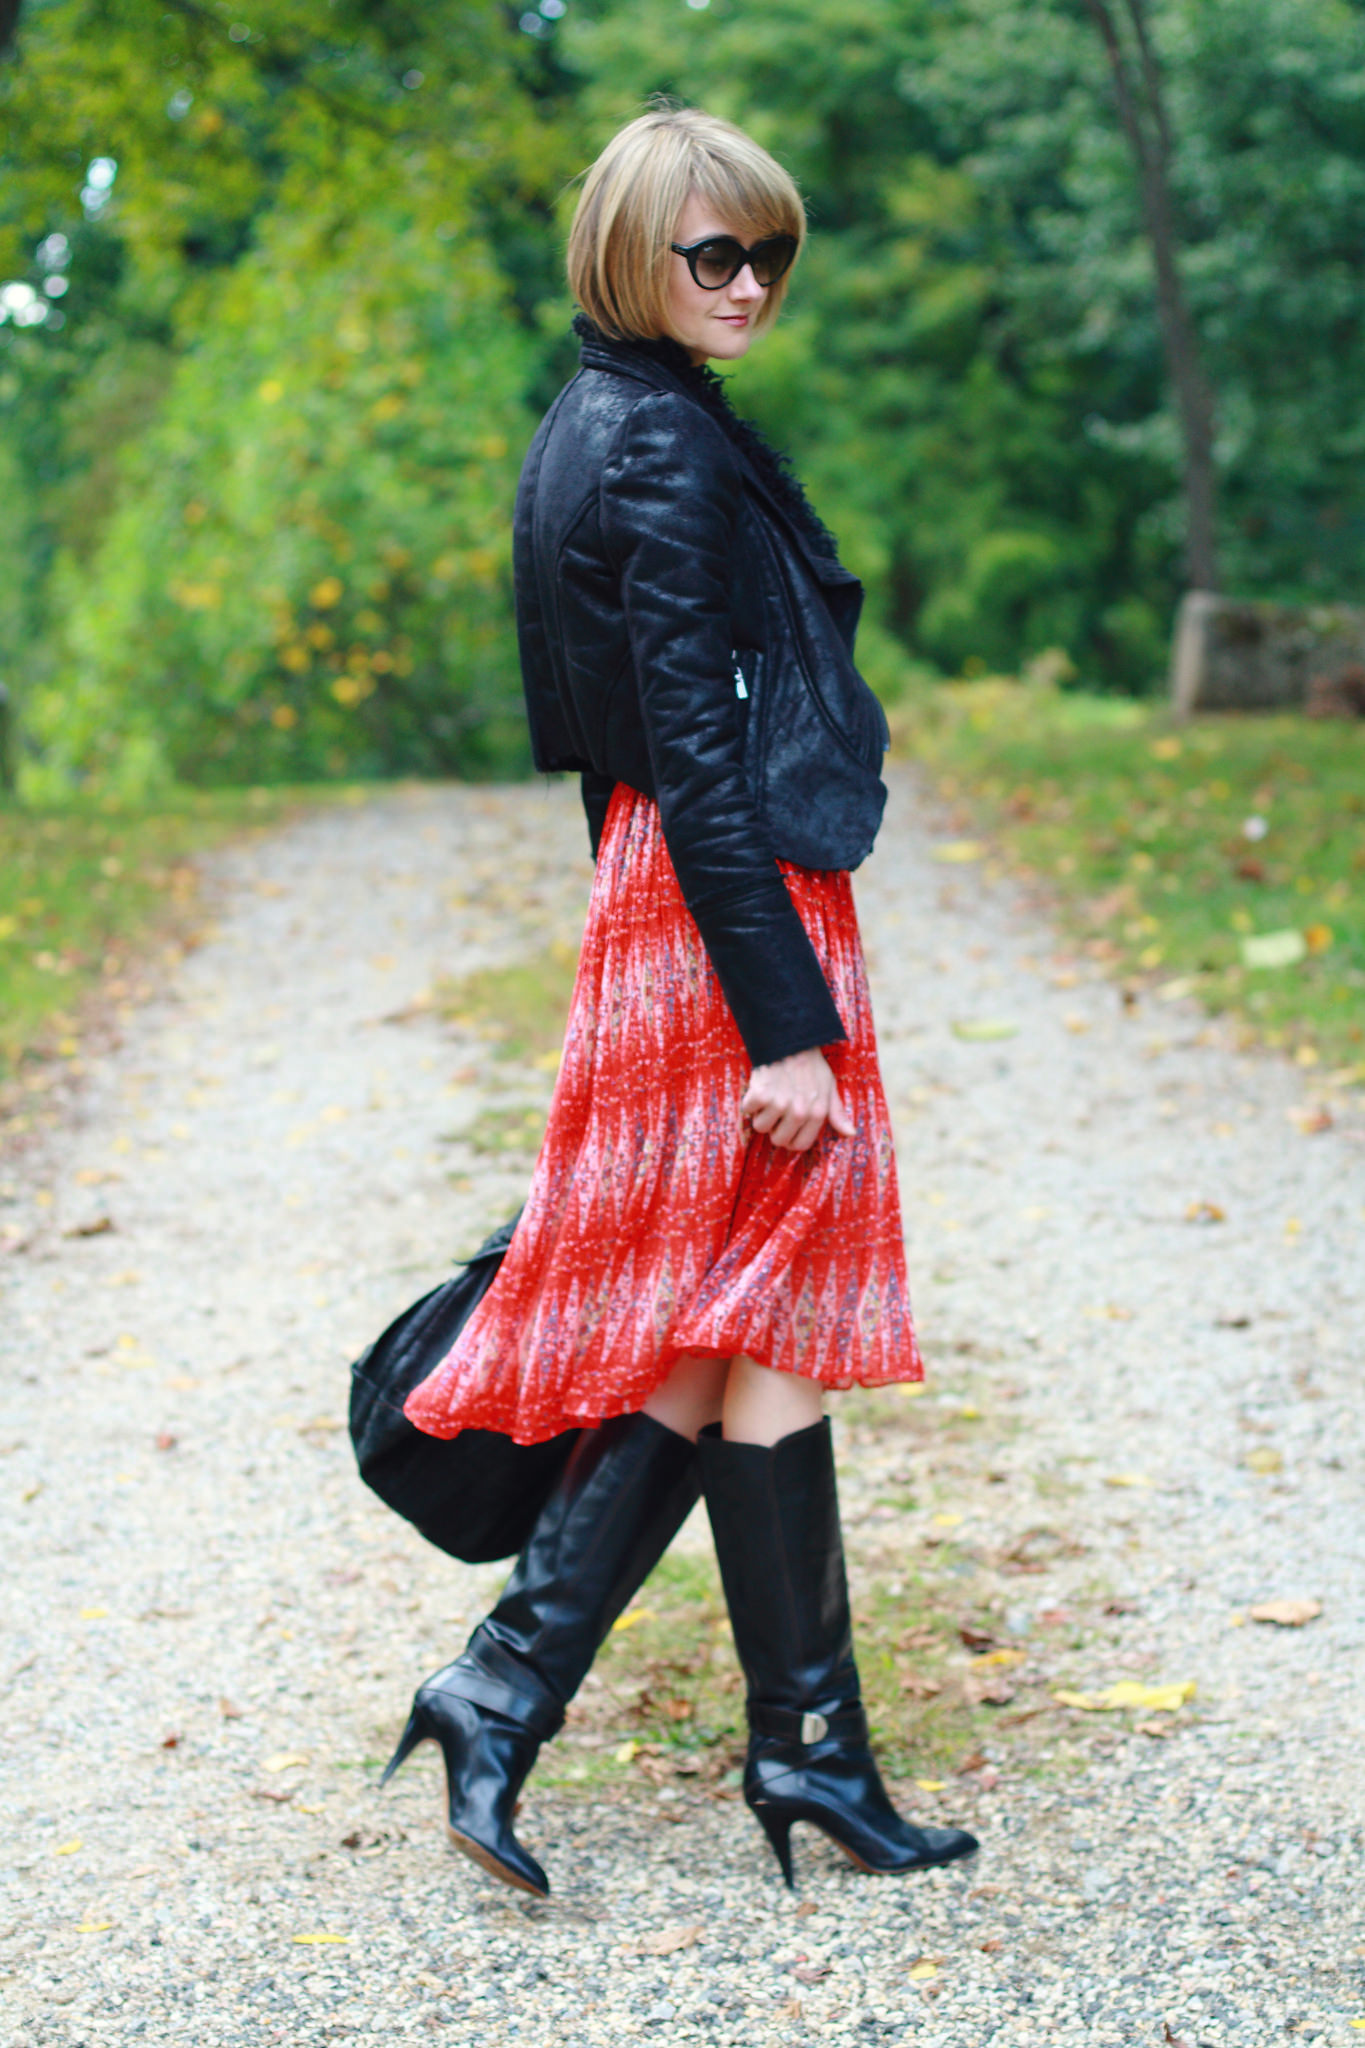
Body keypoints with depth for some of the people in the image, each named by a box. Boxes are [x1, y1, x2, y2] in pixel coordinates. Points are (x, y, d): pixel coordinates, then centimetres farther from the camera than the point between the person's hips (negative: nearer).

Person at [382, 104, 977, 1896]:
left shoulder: (597, 426, 17)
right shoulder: (662, 439, -14)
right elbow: (696, 747, -20)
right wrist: (782, 1021, -21)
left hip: (661, 900, 10)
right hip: (734, 917, -10)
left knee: (698, 1342, 12)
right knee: (759, 1334, 0)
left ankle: (505, 1683, 10)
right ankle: (807, 1744, 13)